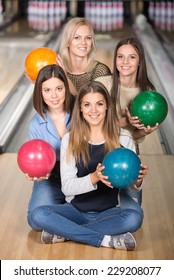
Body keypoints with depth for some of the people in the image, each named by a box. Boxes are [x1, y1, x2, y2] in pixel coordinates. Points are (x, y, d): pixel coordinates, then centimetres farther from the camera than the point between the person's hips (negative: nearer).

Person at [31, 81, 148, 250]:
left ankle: (64, 233, -19)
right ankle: (108, 239, -22)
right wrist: (94, 177, -29)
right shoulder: (70, 140, -2)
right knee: (39, 215, -26)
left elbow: (131, 185, 0)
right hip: (77, 210, 0)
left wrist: (138, 180, -25)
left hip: (110, 212, 0)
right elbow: (67, 187, -10)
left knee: (135, 216, -32)